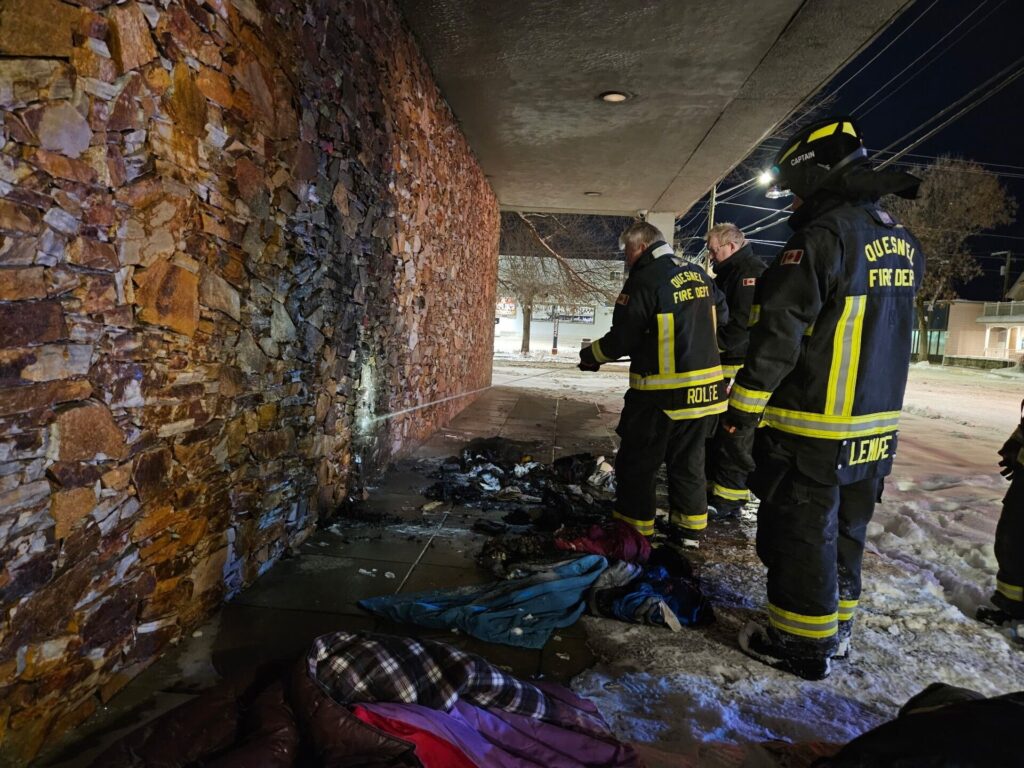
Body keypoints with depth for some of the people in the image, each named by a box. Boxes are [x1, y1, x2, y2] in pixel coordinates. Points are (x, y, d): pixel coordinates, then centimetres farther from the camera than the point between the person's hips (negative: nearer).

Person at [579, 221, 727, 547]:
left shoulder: (645, 280, -15)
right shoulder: (698, 275, 8)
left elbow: (621, 339, -15)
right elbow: (722, 314, 20)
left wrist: (590, 356, 2)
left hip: (661, 395, -7)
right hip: (706, 389, 8)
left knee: (636, 462, 8)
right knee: (688, 461, 20)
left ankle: (635, 530, 16)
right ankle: (689, 528, 27)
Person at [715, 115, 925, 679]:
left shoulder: (824, 234, -18)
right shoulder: (904, 243, 10)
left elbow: (778, 333, -23)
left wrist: (741, 415, -21)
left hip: (812, 431, -8)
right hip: (876, 427, 9)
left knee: (799, 532, 6)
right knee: (844, 529, 20)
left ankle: (804, 643, 20)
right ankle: (837, 627, 36)